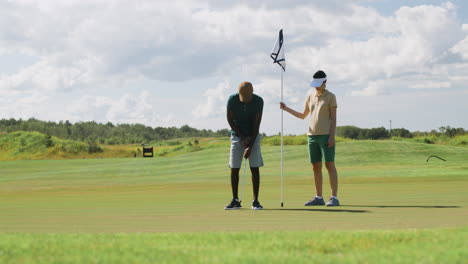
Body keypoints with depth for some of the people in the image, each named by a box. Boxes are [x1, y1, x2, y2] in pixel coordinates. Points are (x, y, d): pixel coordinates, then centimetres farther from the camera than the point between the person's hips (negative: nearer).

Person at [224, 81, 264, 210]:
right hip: (237, 136, 1)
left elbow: (256, 124, -16)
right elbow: (230, 120, -6)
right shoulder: (232, 100, -15)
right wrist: (242, 137, -11)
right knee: (234, 168, -3)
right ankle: (235, 200, 4)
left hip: (253, 137, -1)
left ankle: (255, 201, -4)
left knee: (255, 168, -7)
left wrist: (250, 146, -20)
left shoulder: (258, 101, -17)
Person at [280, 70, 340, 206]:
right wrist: (286, 109, 10)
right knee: (316, 167, 6)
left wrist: (332, 136, -16)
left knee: (330, 165, -9)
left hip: (326, 136, -5)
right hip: (312, 135, 6)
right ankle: (319, 198, 11)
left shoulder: (331, 97, -1)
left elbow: (333, 118, -6)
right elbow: (303, 116, 20)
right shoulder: (310, 96, 13)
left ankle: (334, 198, -8)